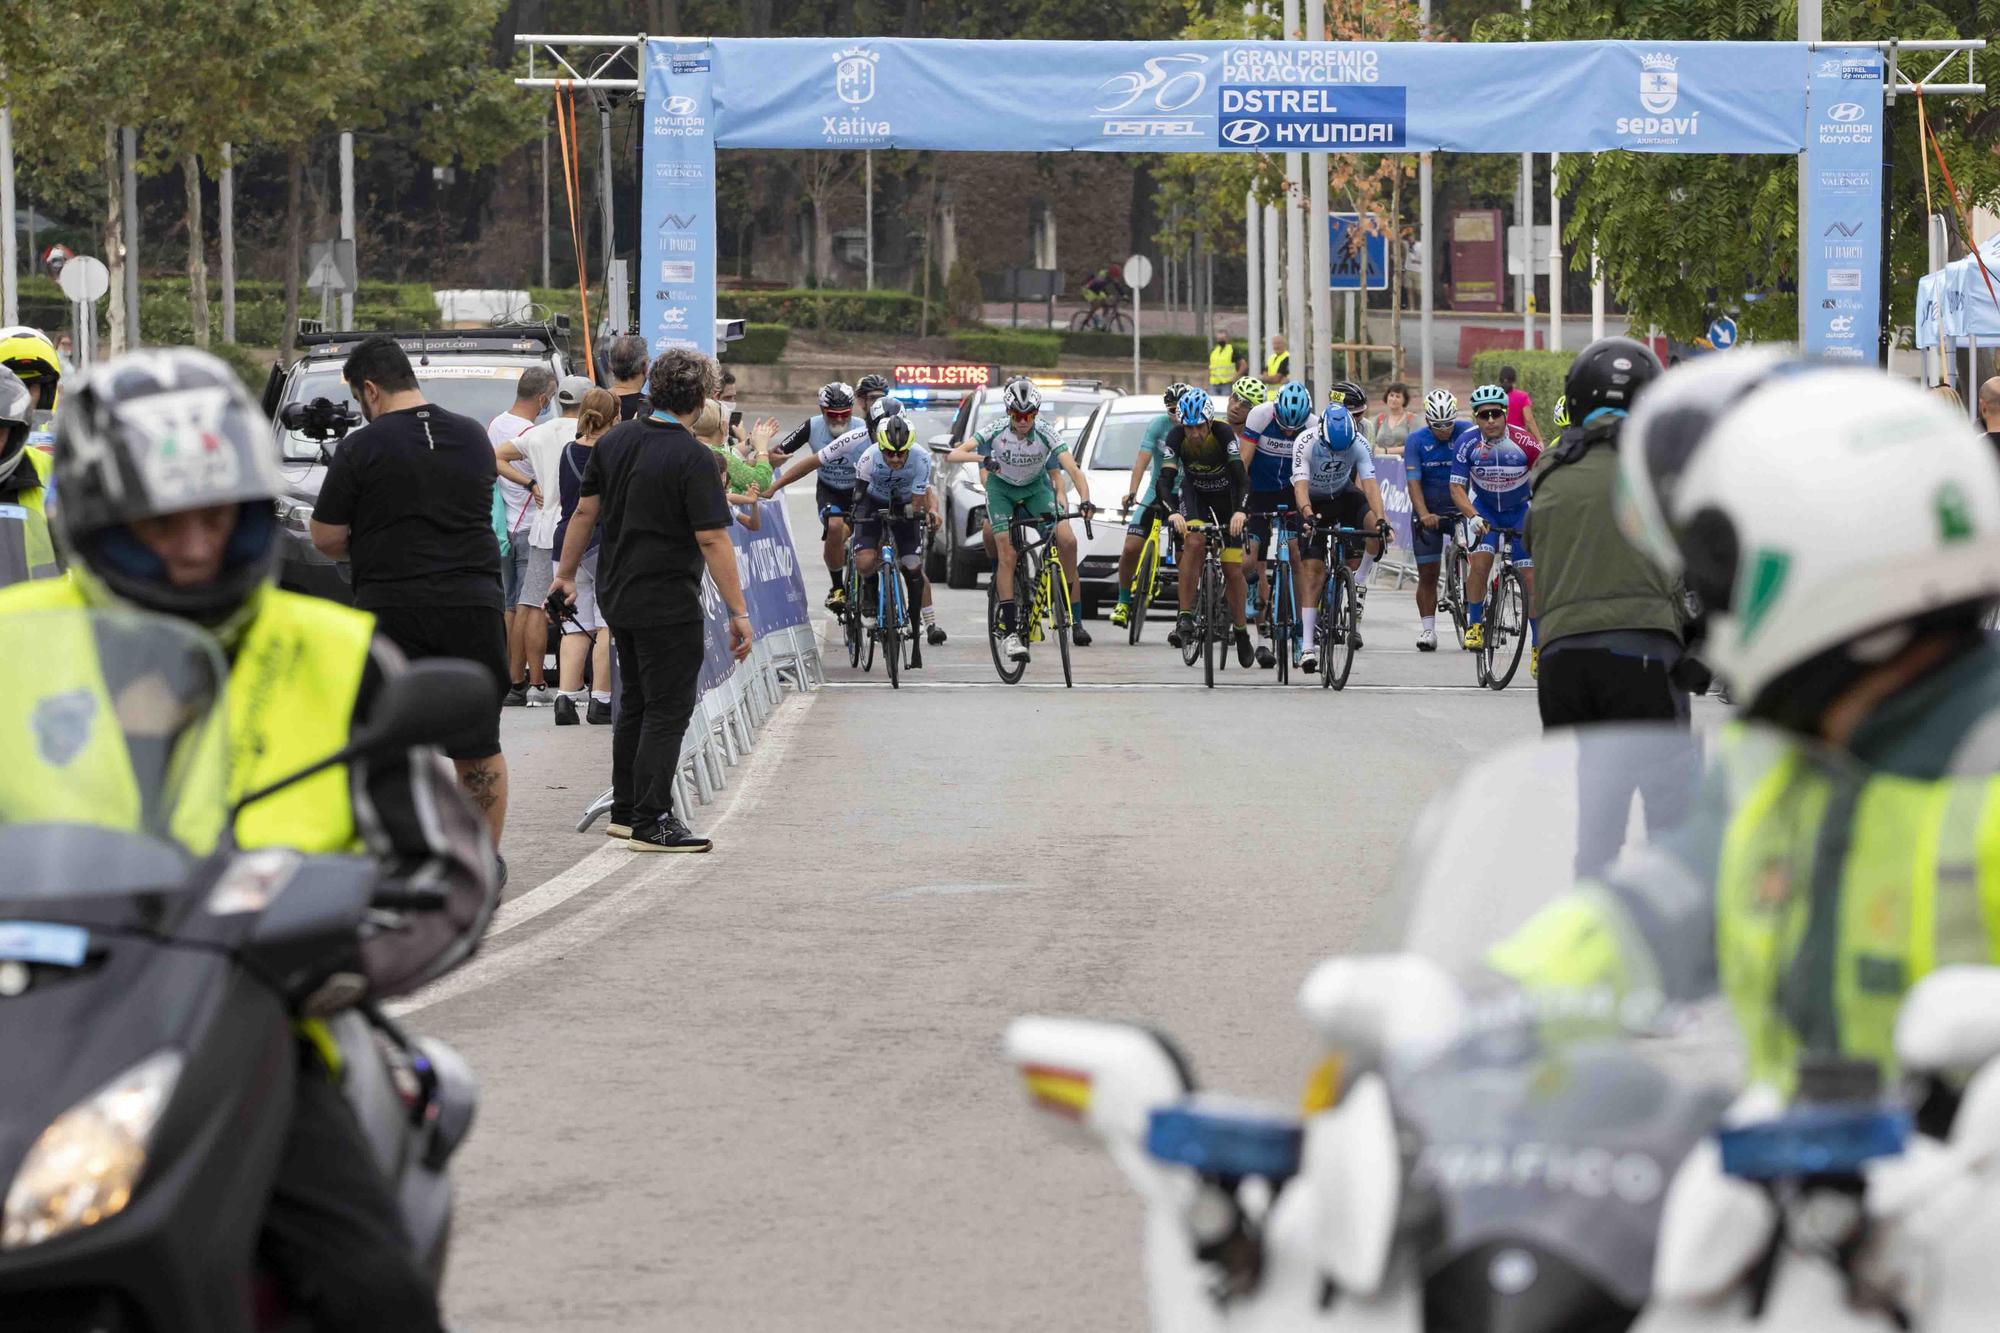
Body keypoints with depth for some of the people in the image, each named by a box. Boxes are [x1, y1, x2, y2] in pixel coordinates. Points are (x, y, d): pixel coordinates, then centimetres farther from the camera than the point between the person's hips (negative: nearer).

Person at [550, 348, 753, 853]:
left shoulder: (613, 441, 3)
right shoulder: (692, 459, -17)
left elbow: (585, 511, 9)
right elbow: (712, 540, -19)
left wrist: (566, 573, 21)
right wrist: (738, 612, -16)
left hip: (617, 598, 7)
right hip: (668, 604, -7)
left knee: (635, 702, 19)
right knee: (668, 710, -1)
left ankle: (625, 811, 25)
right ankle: (651, 822, -3)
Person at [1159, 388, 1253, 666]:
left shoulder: (1223, 434, -31)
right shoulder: (1176, 437, -26)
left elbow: (1241, 476, -39)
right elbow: (1165, 478, -33)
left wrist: (1240, 511, -56)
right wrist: (1172, 512, -52)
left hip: (1226, 495, -1)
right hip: (1195, 494, 1)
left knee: (1233, 569, -4)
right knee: (1194, 541, -30)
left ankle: (1240, 630, 16)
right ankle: (1185, 617, -28)